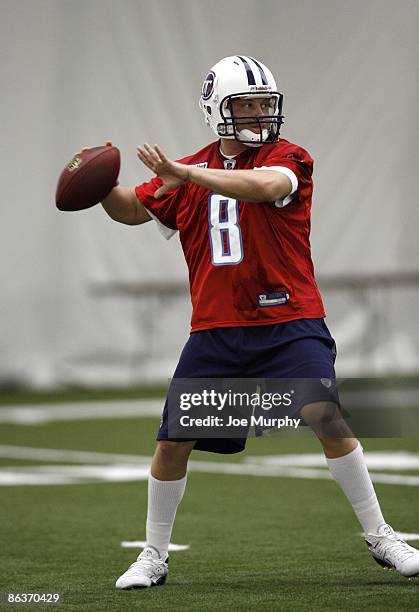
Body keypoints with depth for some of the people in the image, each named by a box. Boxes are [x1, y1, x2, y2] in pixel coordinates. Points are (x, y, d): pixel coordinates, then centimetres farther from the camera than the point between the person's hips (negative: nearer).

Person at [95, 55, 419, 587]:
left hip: (288, 324, -4)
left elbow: (266, 186, -26)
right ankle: (153, 557, 20)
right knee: (172, 442, 2)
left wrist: (187, 175, -32)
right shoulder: (190, 170, 12)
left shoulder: (288, 159, -4)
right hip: (215, 331, 4)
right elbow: (132, 209, 14)